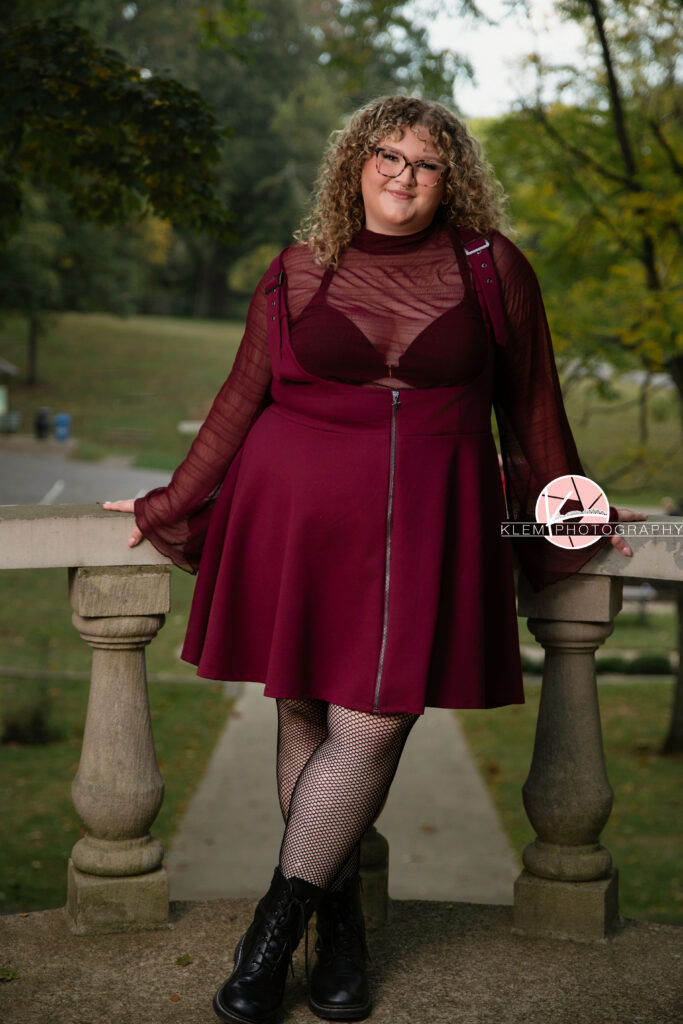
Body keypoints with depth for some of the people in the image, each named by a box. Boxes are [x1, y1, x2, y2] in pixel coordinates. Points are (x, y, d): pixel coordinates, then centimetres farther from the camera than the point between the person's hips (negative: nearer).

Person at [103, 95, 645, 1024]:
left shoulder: (493, 272, 7)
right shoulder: (299, 274, 8)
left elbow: (532, 407, 15)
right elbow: (240, 403, 14)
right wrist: (175, 507, 16)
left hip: (425, 522, -1)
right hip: (296, 512, 1)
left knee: (373, 721, -9)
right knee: (305, 712, 2)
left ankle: (277, 924, 5)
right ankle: (340, 923, 17)